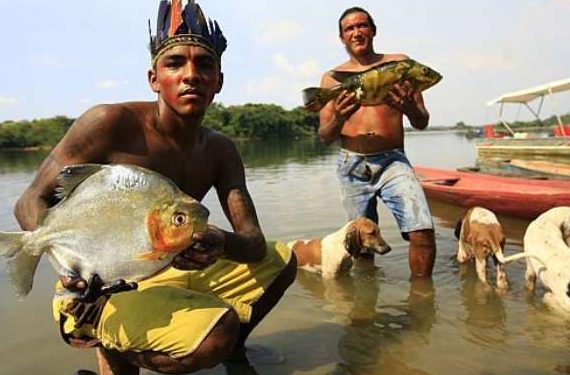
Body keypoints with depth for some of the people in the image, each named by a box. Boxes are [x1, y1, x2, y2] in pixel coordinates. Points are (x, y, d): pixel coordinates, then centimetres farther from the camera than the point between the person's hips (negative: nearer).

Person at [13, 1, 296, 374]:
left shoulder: (220, 151, -2)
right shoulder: (110, 123, -18)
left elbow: (256, 243, -7)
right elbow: (31, 202, -12)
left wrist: (224, 243, -32)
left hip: (171, 277, 6)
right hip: (98, 291, -6)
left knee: (281, 261, 11)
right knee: (216, 332, -33)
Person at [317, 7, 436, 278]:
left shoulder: (399, 64, 9)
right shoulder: (333, 78, 11)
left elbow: (422, 123, 8)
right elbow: (324, 137, 8)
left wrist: (410, 108, -15)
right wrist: (338, 118, -15)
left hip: (393, 161, -1)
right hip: (352, 166, 1)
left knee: (423, 231, -17)